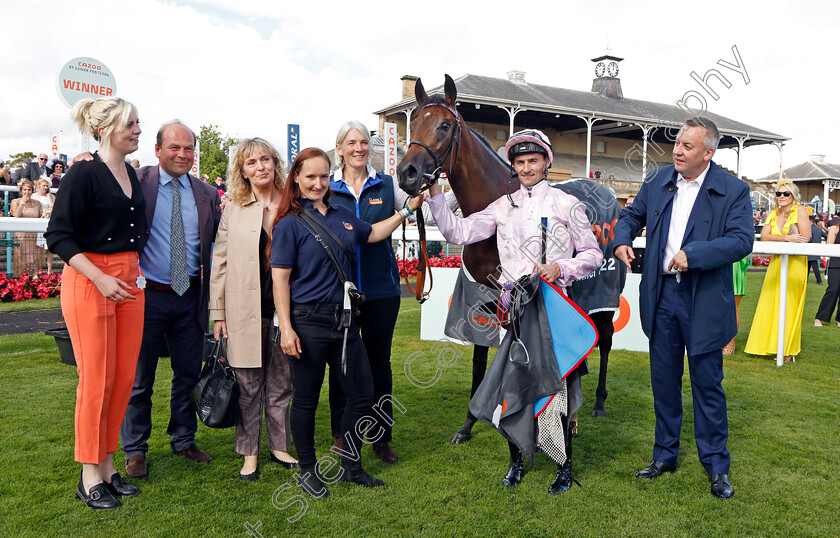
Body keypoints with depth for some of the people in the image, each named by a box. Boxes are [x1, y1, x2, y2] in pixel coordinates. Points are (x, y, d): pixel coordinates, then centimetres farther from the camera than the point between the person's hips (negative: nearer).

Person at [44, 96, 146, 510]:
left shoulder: (132, 176, 13)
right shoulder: (85, 174, -8)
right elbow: (58, 235, -14)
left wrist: (134, 270, 14)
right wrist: (100, 278, -20)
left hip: (129, 281, 7)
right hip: (89, 281, -7)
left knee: (124, 377, 7)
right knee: (96, 379, -2)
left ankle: (107, 465, 22)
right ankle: (90, 476, 13)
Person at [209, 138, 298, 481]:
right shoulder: (233, 210, 4)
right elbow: (220, 263, 5)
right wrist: (218, 312, 1)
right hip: (245, 311, -1)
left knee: (282, 382, 10)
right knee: (248, 385, 7)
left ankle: (280, 446, 27)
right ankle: (250, 453, 22)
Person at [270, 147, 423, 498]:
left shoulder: (342, 215, 11)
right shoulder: (289, 224, -7)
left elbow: (372, 233, 30)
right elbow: (280, 280, -10)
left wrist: (408, 209, 25)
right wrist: (286, 328, -16)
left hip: (344, 320, 6)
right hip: (308, 321, -6)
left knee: (362, 396, 9)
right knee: (306, 400, 7)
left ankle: (351, 467, 28)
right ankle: (307, 471, 27)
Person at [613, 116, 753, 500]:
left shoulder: (733, 191, -7)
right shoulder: (658, 181, 5)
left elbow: (741, 241, -16)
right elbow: (631, 216, 16)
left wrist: (693, 254, -28)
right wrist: (622, 240, -5)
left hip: (704, 303, -4)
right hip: (662, 297, 4)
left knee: (707, 384, 5)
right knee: (664, 380, 14)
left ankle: (717, 467, 22)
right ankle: (665, 455, 30)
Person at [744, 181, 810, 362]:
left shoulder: (800, 210, -1)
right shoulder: (773, 214, 14)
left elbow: (805, 238, -11)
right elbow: (764, 236, -1)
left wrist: (776, 238, -7)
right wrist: (787, 238, -15)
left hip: (795, 263, -5)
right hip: (776, 263, 5)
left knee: (789, 306, -5)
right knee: (772, 304, 1)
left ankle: (788, 350, 2)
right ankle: (772, 345, 7)